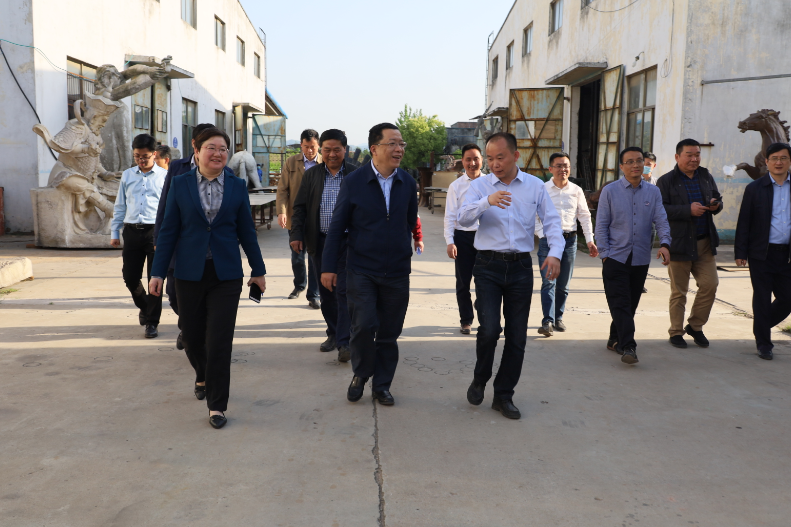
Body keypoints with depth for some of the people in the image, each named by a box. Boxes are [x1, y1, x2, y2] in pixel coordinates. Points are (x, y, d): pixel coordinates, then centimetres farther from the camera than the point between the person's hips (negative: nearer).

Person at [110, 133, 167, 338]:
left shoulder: (164, 176, 2)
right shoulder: (127, 176, 12)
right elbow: (120, 206, 17)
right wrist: (114, 232, 14)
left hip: (156, 230, -3)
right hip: (132, 231, 3)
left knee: (155, 278, -1)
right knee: (130, 276, 7)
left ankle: (152, 322, 9)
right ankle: (144, 307, 35)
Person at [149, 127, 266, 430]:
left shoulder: (238, 187, 4)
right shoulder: (180, 184, 2)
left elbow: (246, 231, 9)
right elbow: (169, 231, 2)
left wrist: (258, 270, 11)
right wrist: (158, 273, -1)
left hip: (226, 274, -1)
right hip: (190, 274, 1)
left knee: (219, 341, -4)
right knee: (192, 336, 12)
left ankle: (217, 405, 8)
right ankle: (203, 378, 43)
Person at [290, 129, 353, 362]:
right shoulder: (311, 175, 8)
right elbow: (300, 207, 7)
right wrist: (296, 234, -4)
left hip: (347, 241, -3)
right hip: (320, 242, 4)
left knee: (344, 291, -8)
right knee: (326, 292, 11)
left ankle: (345, 342, -6)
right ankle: (333, 334, 26)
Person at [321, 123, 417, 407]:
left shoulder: (407, 183, 2)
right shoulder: (354, 181, -6)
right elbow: (337, 226, -2)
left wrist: (406, 253, 13)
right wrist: (329, 266, -3)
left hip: (397, 272, 3)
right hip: (361, 269, -2)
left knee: (389, 333, 8)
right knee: (364, 326, -11)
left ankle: (382, 385, 25)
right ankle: (360, 375, 17)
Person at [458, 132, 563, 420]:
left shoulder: (535, 186, 5)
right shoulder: (479, 185, 2)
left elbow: (552, 221, 1)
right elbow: (463, 218, -12)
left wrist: (555, 252, -16)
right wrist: (487, 201, -29)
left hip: (521, 266, 2)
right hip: (488, 265, -2)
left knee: (517, 335, 5)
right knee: (489, 329, -13)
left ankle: (504, 396, 20)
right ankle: (479, 380, 16)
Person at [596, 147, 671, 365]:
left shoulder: (653, 192, 6)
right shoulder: (610, 191, -1)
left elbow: (661, 221, 0)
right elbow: (601, 225, -1)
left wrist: (664, 244, -18)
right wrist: (605, 254, -7)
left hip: (641, 259, 3)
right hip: (616, 258, -3)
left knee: (631, 305, 11)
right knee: (620, 304, -9)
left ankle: (616, 339, 27)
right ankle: (627, 347, -11)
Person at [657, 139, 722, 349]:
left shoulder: (706, 177, 12)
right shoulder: (666, 181, -6)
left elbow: (718, 198, 22)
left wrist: (716, 205, -2)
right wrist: (688, 210, -22)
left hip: (704, 243, 5)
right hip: (679, 243, -5)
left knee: (710, 284, 0)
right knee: (679, 291, 3)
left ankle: (695, 326, 19)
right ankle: (676, 332, 17)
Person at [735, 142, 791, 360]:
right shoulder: (755, 188, 0)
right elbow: (743, 223, 0)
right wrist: (740, 252, -5)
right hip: (762, 254, -2)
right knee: (762, 299, 4)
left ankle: (762, 325, 32)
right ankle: (763, 343, 17)